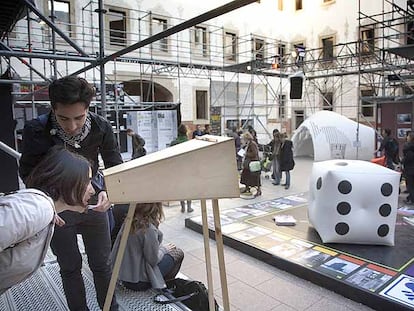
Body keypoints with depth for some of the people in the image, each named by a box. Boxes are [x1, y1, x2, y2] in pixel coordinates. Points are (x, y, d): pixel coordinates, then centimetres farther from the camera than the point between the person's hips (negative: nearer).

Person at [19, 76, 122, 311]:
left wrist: (108, 191, -29)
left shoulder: (101, 127, -18)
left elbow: (116, 166, -9)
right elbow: (27, 172, -7)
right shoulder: (36, 130, -20)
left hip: (93, 203, 1)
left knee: (102, 264, 13)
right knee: (70, 267, 14)